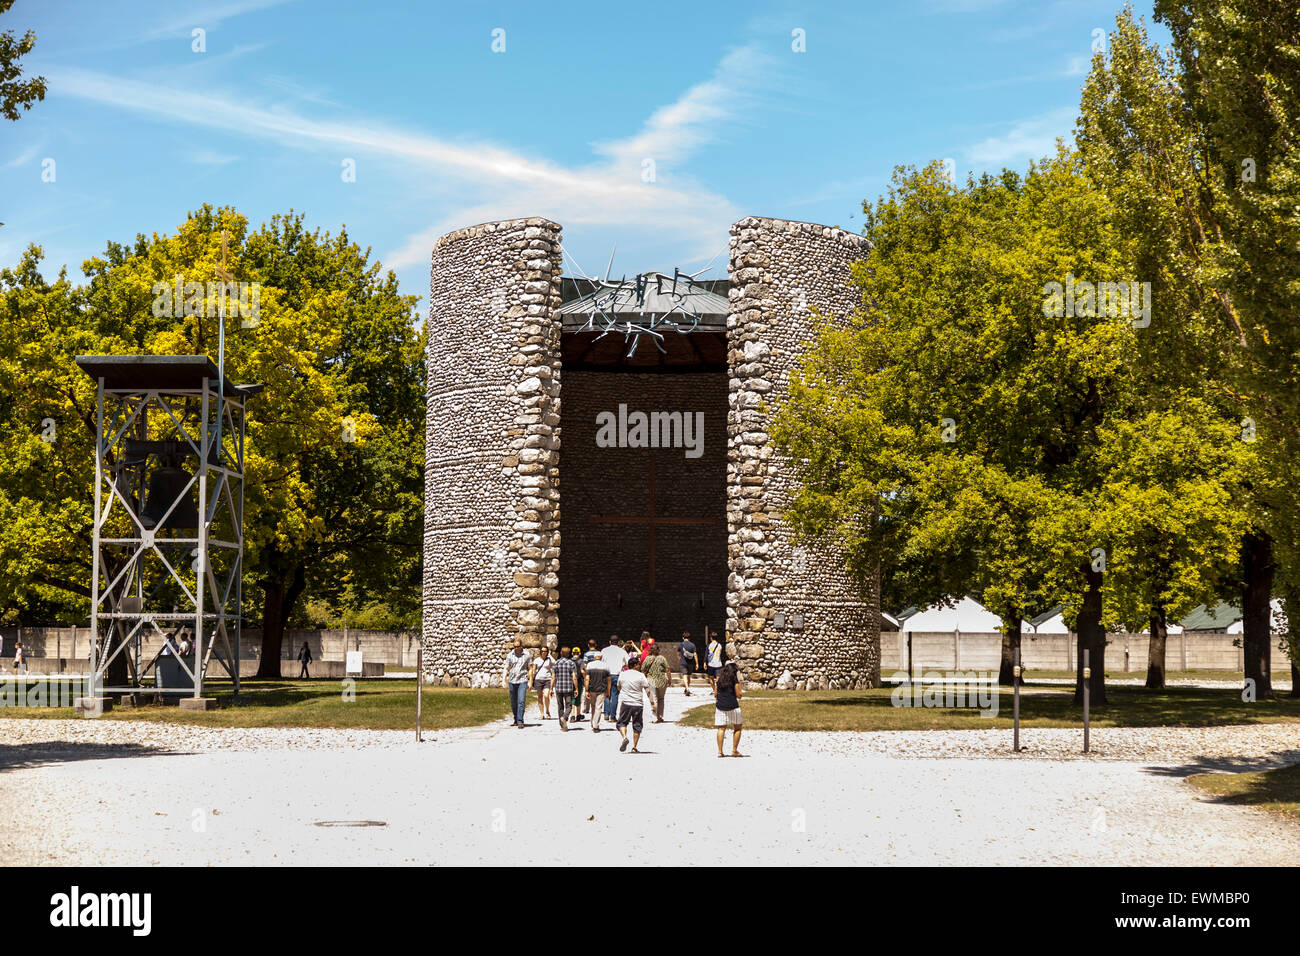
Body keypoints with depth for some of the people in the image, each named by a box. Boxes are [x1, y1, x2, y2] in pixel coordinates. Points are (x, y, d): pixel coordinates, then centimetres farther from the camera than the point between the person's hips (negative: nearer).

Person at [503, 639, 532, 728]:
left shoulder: (527, 655, 2)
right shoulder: (510, 655, 5)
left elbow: (530, 669, 7)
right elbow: (506, 669, 8)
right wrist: (504, 681, -1)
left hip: (522, 681, -2)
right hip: (512, 681, 2)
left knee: (521, 701, -12)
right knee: (513, 703, 8)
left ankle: (520, 721, -14)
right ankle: (516, 719, 26)